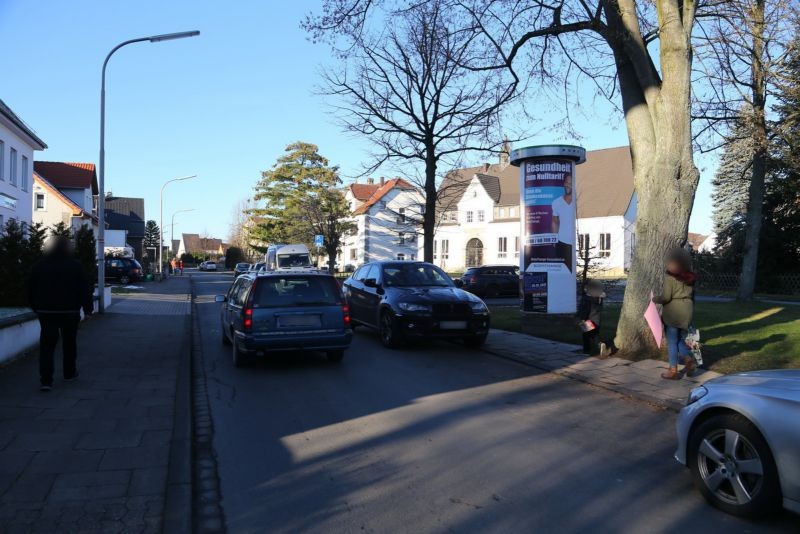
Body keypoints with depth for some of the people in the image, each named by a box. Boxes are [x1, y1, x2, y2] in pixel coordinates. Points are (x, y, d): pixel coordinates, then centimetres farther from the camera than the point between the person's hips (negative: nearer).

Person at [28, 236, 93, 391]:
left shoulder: (39, 266, 4)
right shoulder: (75, 266, -6)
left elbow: (31, 290, 8)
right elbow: (84, 289, -7)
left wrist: (36, 308, 18)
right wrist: (87, 307, 3)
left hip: (46, 311, 2)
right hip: (69, 311, -2)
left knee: (47, 345, 0)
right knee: (69, 343, 15)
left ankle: (46, 380, -10)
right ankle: (70, 372, 27)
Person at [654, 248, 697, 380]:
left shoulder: (670, 277, -14)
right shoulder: (690, 278, 6)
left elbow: (666, 297, -18)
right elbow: (692, 296, 12)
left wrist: (655, 299, 1)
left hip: (672, 312, -6)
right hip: (687, 311, 6)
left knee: (672, 341, 3)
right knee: (680, 339, 18)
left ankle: (673, 370, 8)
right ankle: (689, 360, -2)